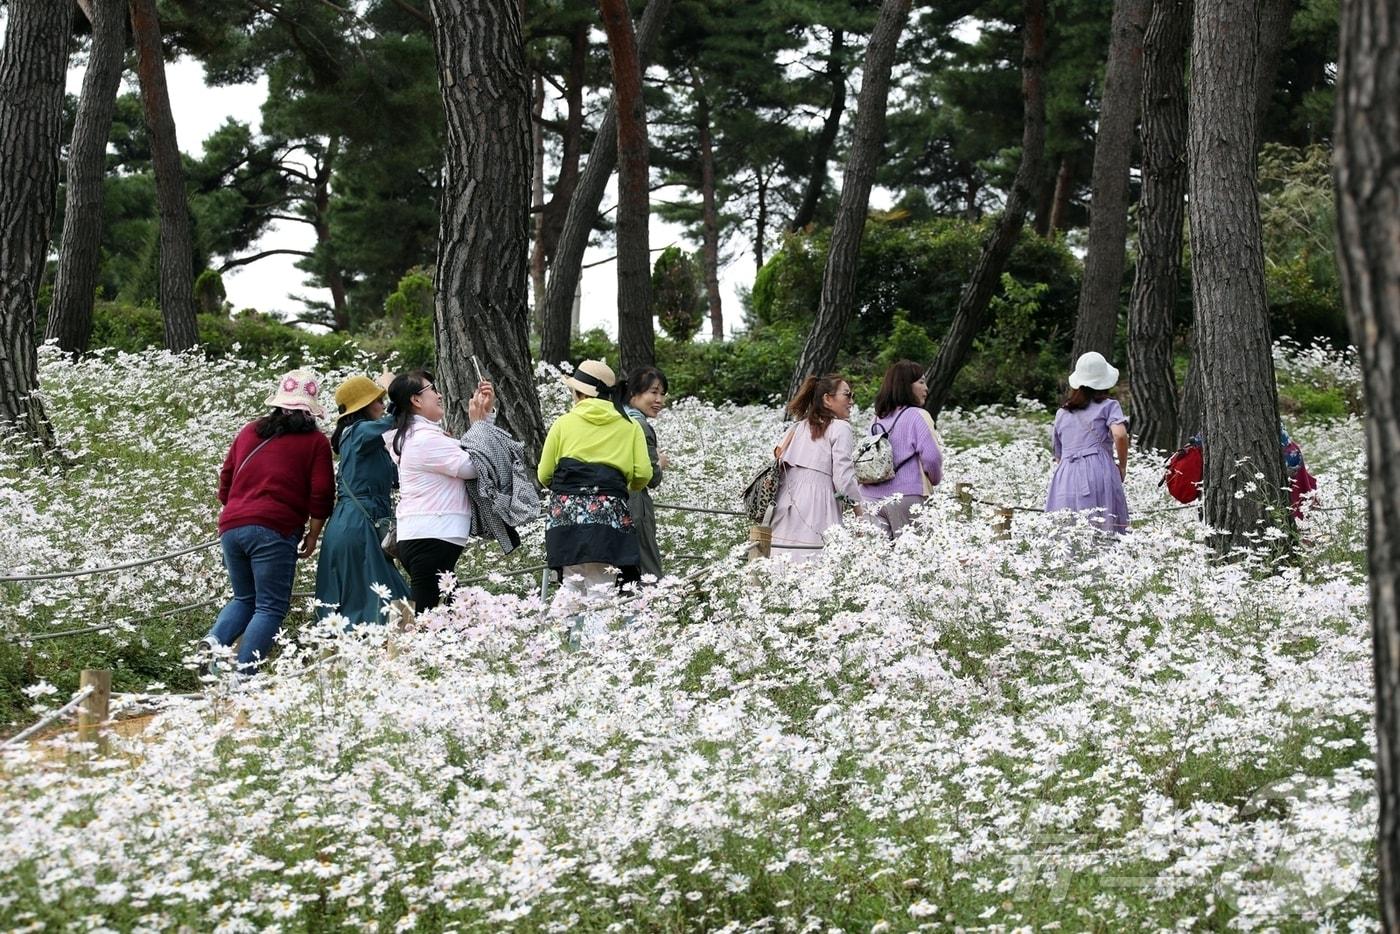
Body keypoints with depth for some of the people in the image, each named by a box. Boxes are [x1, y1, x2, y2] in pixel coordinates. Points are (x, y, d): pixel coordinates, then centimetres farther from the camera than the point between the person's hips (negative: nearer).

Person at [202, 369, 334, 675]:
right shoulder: (315, 441, 3)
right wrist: (312, 535, 10)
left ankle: (215, 640, -6)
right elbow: (321, 495, -2)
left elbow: (226, 477, 22)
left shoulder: (249, 431, 17)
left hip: (232, 526, 5)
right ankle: (244, 671, -12)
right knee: (270, 607, 1)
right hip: (274, 531, -5)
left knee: (244, 598, 21)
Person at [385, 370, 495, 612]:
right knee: (427, 612, -12)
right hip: (432, 539, -11)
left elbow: (466, 451, 23)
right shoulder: (425, 439, -14)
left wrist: (485, 411, 15)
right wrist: (477, 423, -1)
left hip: (418, 538, 11)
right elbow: (471, 466, -12)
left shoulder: (412, 435, 19)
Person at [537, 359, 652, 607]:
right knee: (601, 587, -4)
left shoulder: (564, 424, 8)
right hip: (610, 511, -1)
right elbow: (643, 474, 3)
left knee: (571, 584, 3)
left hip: (566, 511, 1)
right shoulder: (630, 426, 10)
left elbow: (544, 475, 9)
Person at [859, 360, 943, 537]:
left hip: (872, 496, 6)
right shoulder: (917, 416, -7)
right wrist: (935, 480, 7)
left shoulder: (879, 418, 12)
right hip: (906, 496, -6)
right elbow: (931, 457, -13)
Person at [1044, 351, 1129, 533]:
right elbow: (1120, 435, -9)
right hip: (1098, 471, -4)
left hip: (1064, 478, 4)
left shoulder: (1061, 414, 24)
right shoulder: (1108, 406, 10)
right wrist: (1122, 466, 3)